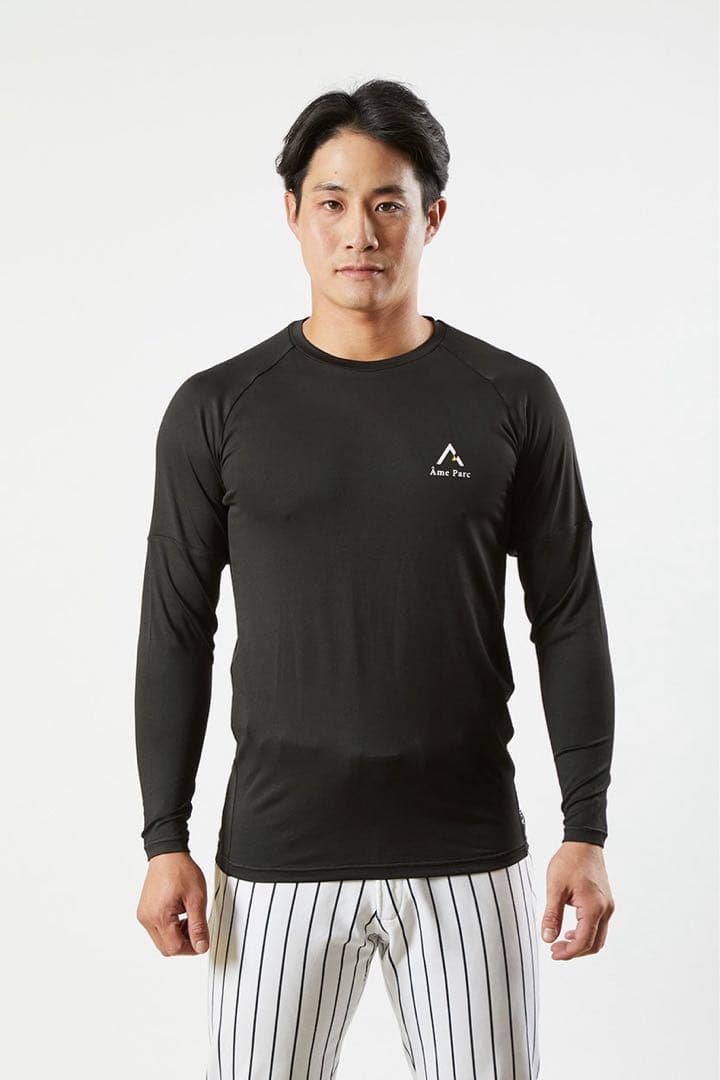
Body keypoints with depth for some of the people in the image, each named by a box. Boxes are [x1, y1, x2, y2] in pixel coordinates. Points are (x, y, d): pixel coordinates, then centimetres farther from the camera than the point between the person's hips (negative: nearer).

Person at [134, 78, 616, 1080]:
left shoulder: (511, 401, 1)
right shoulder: (218, 410, 0)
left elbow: (569, 622, 3)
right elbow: (175, 634, 3)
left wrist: (587, 831, -3)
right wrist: (165, 841, -1)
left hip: (468, 857, 1)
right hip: (278, 858, 0)